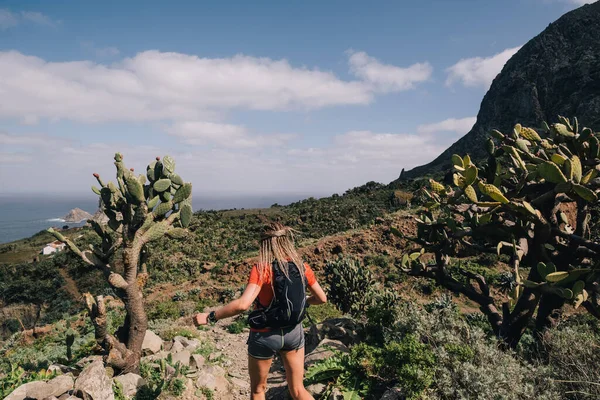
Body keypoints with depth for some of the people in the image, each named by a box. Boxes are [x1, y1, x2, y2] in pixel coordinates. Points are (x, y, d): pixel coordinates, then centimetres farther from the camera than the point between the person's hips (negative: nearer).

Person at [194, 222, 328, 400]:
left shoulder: (262, 269, -20)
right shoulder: (302, 266, -6)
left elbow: (243, 304, -31)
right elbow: (322, 298, 2)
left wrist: (210, 317, -21)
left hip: (265, 336, -3)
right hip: (294, 333, 4)